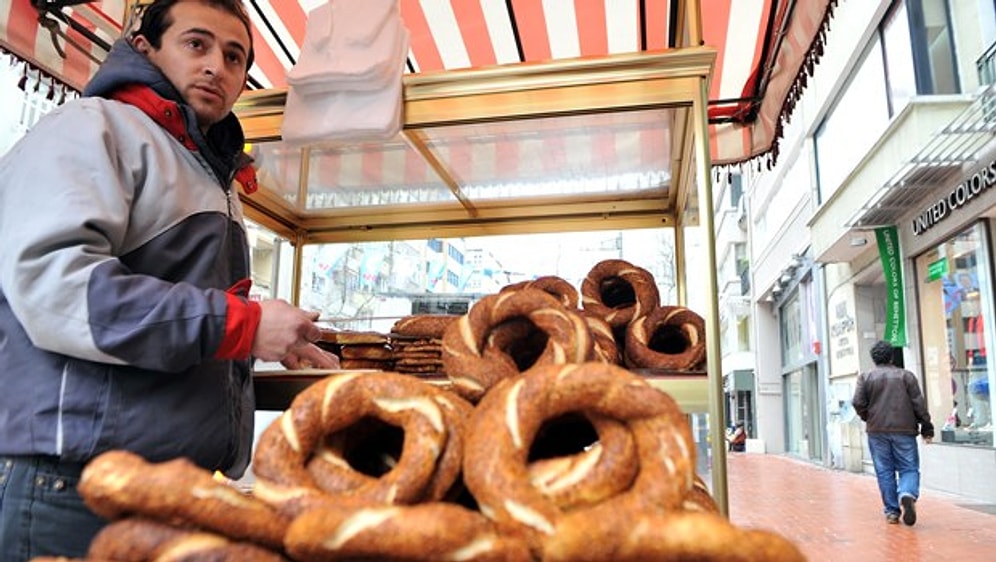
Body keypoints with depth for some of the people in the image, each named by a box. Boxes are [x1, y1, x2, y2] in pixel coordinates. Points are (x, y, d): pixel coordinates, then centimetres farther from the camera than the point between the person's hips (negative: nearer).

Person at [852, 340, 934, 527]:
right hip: (904, 429, 0)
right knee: (909, 468, 5)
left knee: (884, 471, 7)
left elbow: (858, 403, -5)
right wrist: (927, 427, 7)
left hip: (877, 431, 1)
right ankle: (907, 494, -23)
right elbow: (919, 404, 1)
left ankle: (892, 511, 9)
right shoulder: (906, 375, 4)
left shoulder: (865, 377, 3)